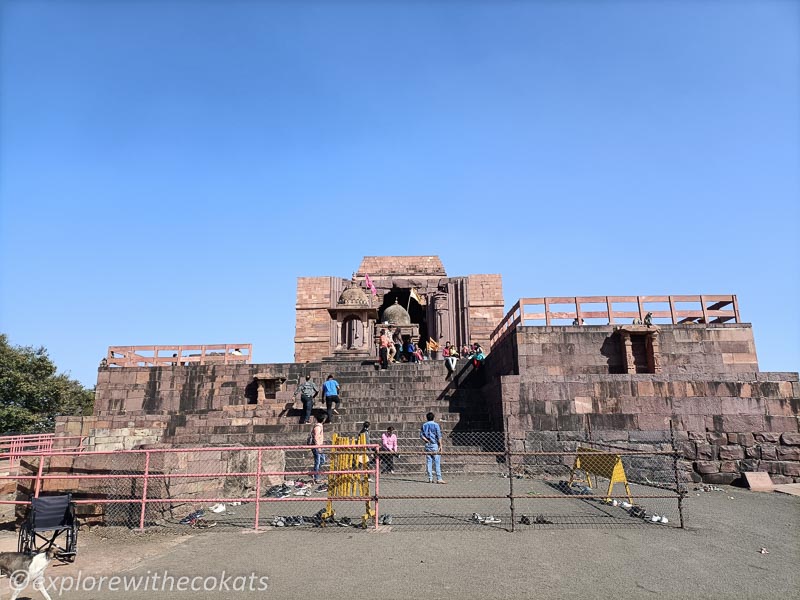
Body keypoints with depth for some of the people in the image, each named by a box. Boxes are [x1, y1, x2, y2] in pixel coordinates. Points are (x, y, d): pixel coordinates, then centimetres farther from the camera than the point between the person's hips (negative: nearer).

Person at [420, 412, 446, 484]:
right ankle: (439, 479, -7)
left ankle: (430, 479, 7)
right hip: (435, 445, -4)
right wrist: (440, 445, -5)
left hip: (427, 445, 4)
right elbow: (439, 436, -7)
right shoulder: (436, 425, -4)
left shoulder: (424, 425, 8)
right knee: (437, 462, -4)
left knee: (429, 462, 6)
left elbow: (421, 436, 2)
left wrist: (427, 441, 1)